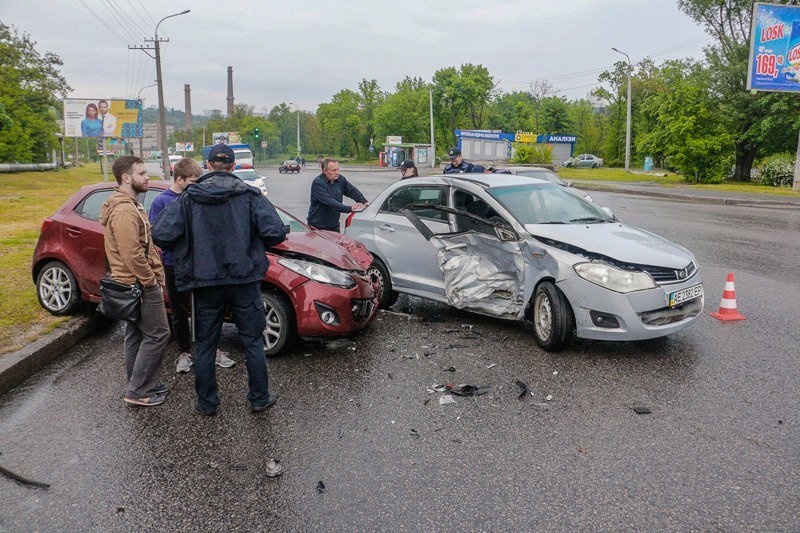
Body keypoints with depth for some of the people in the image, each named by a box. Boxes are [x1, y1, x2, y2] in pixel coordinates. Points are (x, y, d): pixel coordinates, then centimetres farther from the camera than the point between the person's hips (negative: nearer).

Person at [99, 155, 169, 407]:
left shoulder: (128, 205, 16)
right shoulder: (124, 210, -20)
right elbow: (132, 255, -25)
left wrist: (154, 275, 17)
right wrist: (150, 280, -15)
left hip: (132, 284, 11)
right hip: (140, 284, -11)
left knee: (136, 335, 16)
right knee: (157, 334, -4)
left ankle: (138, 387, 26)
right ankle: (138, 391, 3)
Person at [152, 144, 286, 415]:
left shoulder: (188, 198, 0)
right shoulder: (250, 195, -4)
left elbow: (161, 235, -9)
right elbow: (275, 232, -13)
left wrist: (185, 250, 11)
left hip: (205, 283, 1)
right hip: (244, 280, -1)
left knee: (205, 345, 14)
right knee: (253, 342, 11)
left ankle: (207, 402, 23)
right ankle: (259, 398, 20)